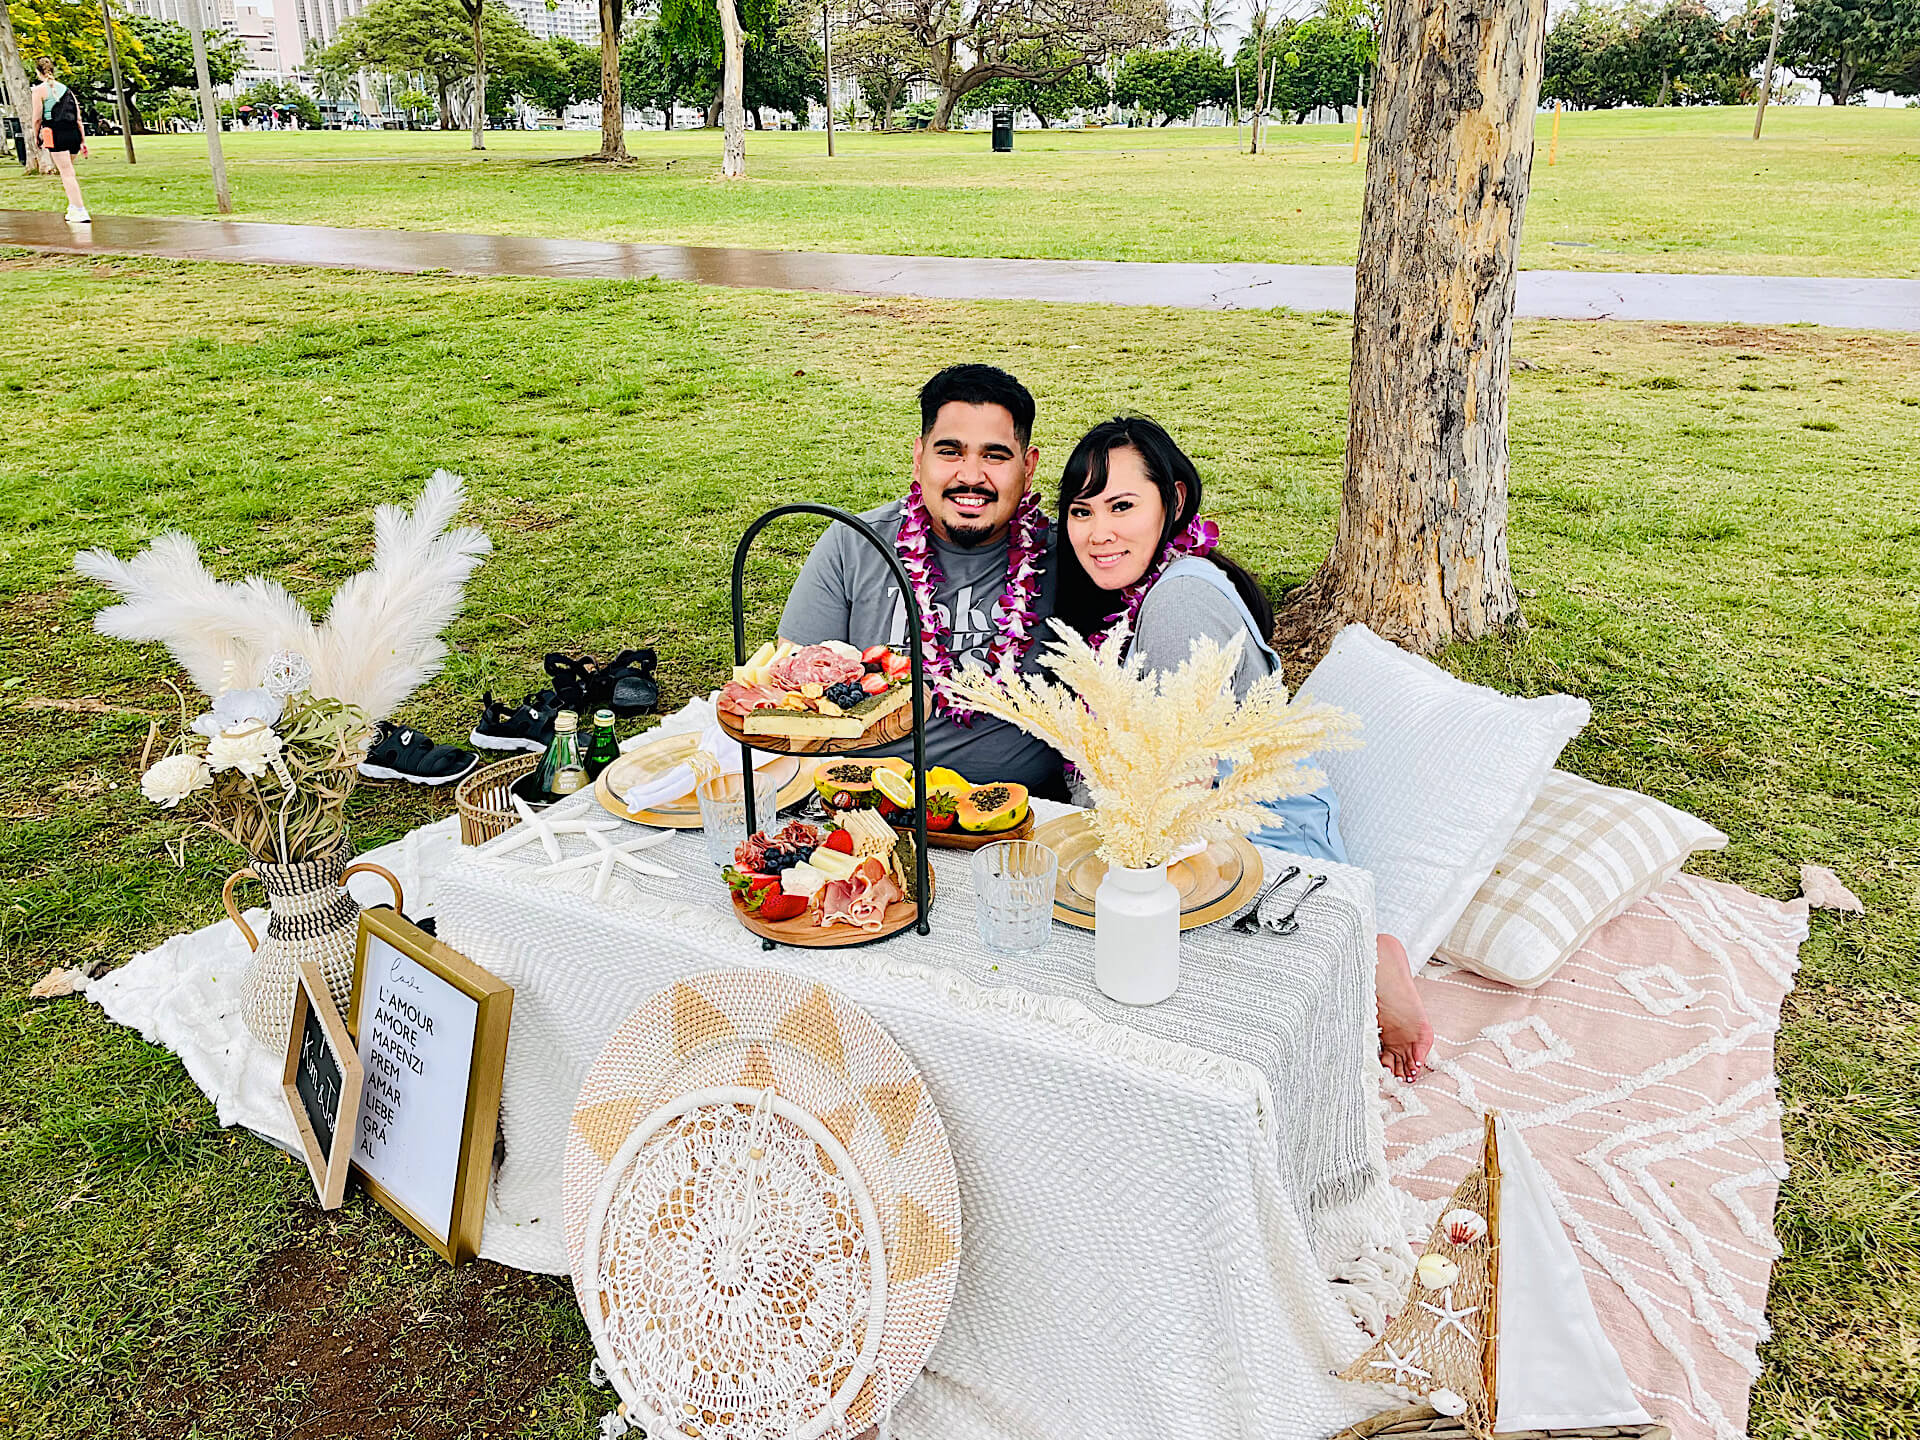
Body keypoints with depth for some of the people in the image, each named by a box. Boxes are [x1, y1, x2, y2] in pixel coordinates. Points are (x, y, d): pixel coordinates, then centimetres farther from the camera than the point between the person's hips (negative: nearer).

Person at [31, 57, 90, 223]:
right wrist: (83, 140, 15)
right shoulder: (66, 88, 15)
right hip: (74, 133, 5)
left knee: (67, 173, -6)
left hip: (56, 134, -5)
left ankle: (80, 211, -14)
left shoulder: (39, 90, -1)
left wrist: (37, 137, 13)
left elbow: (38, 118, -3)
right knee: (67, 171, 18)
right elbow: (78, 118, 11)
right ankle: (73, 207, 19)